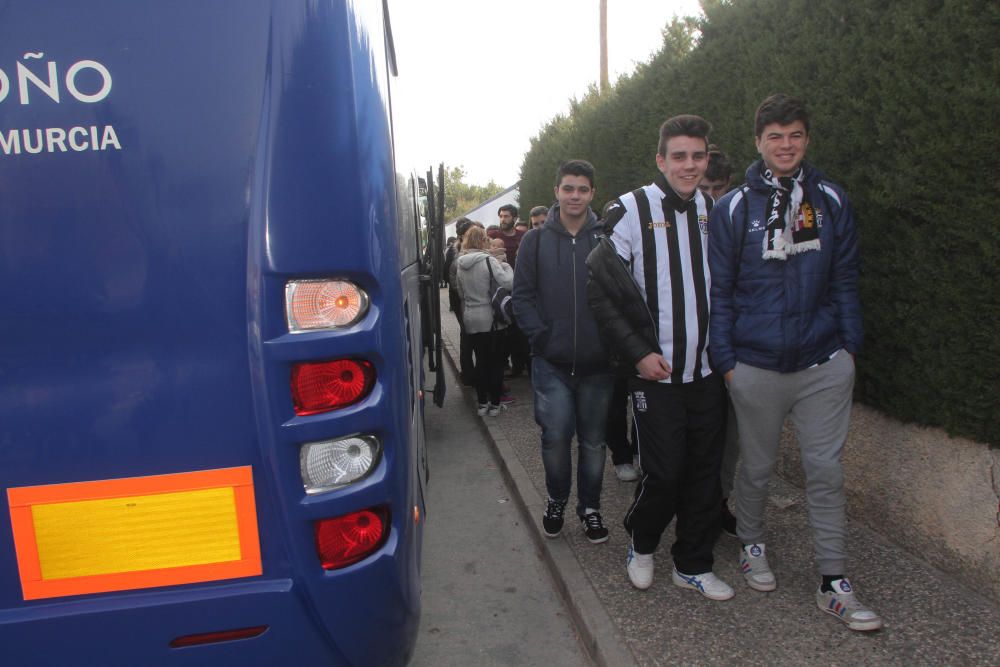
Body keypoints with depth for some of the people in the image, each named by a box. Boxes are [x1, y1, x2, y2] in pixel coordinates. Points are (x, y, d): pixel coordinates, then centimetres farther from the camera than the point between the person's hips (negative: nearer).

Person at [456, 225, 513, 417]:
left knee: (481, 361, 14)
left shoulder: (461, 264, 5)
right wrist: (505, 265, -4)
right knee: (496, 361, 7)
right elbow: (508, 283, -20)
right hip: (491, 319, -5)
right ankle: (494, 403, 11)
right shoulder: (488, 260, -14)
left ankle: (482, 403, 16)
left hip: (471, 320, 5)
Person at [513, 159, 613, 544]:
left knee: (593, 440, 11)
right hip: (552, 363, 0)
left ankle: (590, 507, 29)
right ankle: (556, 501, 26)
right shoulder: (536, 241, 3)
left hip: (597, 363, 0)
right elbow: (522, 296, 2)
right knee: (555, 437, 1)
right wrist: (542, 337, -7)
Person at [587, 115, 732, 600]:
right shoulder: (633, 210, -8)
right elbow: (600, 288, -8)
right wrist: (637, 353, -12)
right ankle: (641, 546, 28)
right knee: (664, 472, -1)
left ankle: (693, 565, 28)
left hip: (707, 371, 5)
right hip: (656, 372, -5)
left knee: (705, 472, 10)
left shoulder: (714, 211, 8)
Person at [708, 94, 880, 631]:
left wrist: (850, 344, 5)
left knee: (826, 471, 5)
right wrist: (725, 359, -5)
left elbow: (844, 280, 10)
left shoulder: (831, 201, 6)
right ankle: (752, 546, 37)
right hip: (756, 367, -1)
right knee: (756, 467, 13)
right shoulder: (734, 208, -2)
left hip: (824, 364, 2)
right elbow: (719, 290, -1)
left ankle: (834, 584, 17)